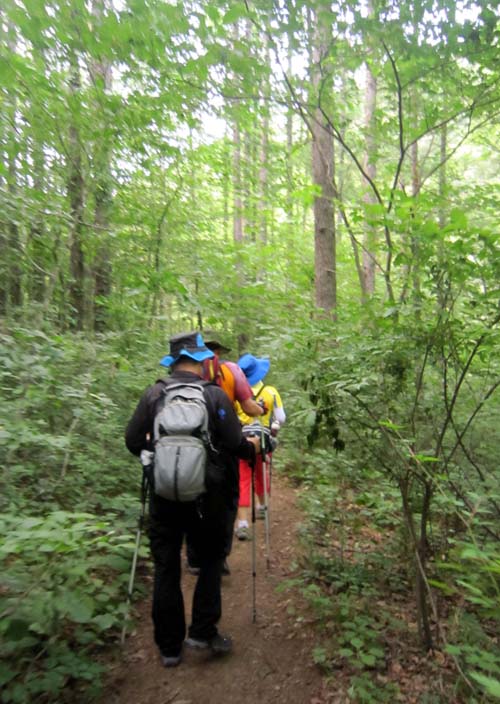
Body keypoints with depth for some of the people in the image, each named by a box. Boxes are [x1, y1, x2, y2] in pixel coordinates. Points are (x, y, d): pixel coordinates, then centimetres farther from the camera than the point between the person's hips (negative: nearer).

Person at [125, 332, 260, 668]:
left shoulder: (153, 395, -4)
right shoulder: (215, 396, -10)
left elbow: (133, 441, 0)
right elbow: (235, 444, -10)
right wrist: (255, 449, 12)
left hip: (163, 495, 2)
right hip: (206, 496, -2)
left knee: (166, 568, 13)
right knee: (211, 559, 20)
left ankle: (169, 647, 24)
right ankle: (203, 631, 20)